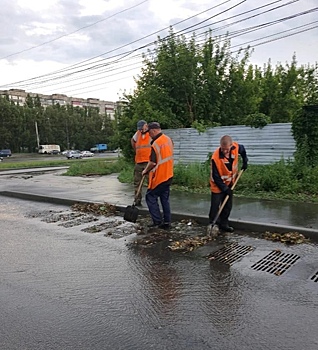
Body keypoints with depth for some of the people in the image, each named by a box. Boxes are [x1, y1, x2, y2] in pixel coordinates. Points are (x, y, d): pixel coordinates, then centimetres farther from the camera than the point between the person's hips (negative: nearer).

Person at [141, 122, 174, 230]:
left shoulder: (156, 144, -20)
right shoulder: (168, 139, 5)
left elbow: (152, 162, -22)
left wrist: (146, 171, -6)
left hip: (158, 176, -8)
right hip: (168, 175, 8)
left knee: (151, 197, 5)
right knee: (165, 198, 14)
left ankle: (157, 220, 4)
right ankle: (167, 222, 18)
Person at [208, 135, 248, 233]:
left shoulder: (236, 147, -19)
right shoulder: (215, 157, -32)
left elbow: (242, 150, 10)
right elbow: (216, 177, -23)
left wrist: (245, 162, 5)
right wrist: (224, 188, -20)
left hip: (229, 183, 5)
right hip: (218, 185, -5)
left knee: (228, 205, 12)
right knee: (215, 206, -3)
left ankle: (224, 224, 24)